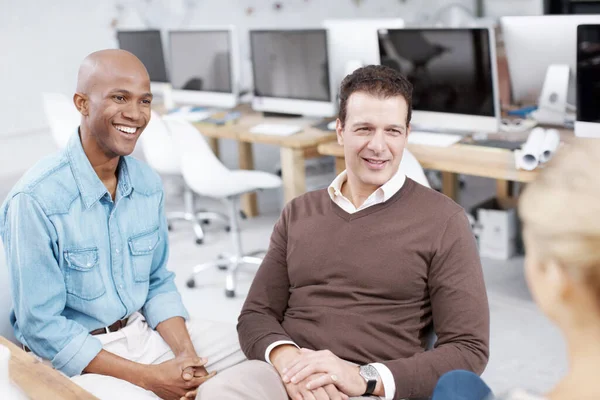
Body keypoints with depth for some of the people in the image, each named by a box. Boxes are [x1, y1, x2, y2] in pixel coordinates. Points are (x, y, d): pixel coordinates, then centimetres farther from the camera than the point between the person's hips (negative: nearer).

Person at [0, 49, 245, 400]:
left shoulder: (149, 184, 0)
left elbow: (159, 284, 9)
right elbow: (41, 327, -18)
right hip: (72, 358, -6)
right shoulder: (36, 199, -20)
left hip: (144, 332, 6)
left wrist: (186, 355, -9)